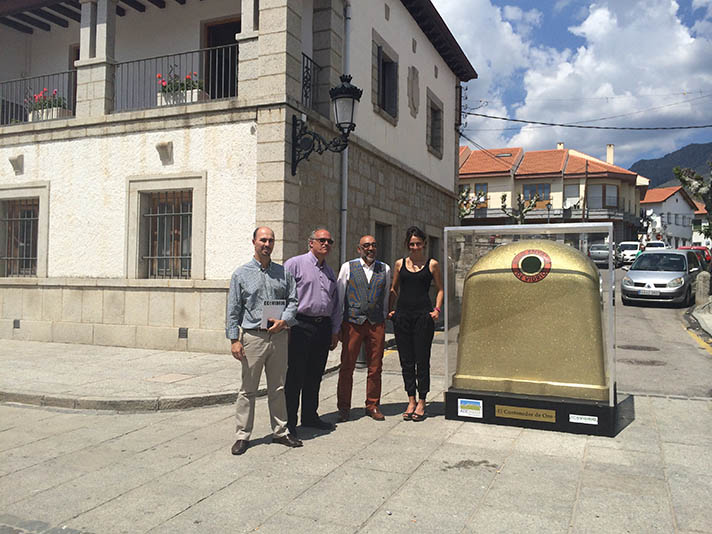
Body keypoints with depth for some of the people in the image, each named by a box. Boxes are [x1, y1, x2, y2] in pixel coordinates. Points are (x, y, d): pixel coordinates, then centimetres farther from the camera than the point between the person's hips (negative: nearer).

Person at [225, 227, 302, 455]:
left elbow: (293, 300, 8)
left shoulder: (283, 272, 9)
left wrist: (284, 320, -10)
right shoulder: (241, 273, 2)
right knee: (248, 389, 2)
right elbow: (233, 310, 0)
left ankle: (280, 431, 23)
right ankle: (243, 435, 12)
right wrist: (234, 339, -6)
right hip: (253, 336, -2)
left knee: (278, 388, 12)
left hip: (279, 336, 3)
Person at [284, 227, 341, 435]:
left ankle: (310, 416, 25)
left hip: (323, 327, 6)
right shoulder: (294, 264, -2)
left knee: (315, 375, 13)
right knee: (294, 376, -2)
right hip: (301, 326, -6)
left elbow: (335, 303, 21)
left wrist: (335, 331, 16)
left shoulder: (329, 272, 19)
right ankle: (288, 421, 8)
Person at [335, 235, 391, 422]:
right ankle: (343, 408, 14)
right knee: (347, 367, 1)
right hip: (352, 323, -2)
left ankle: (373, 406, 21)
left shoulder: (385, 269, 9)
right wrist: (337, 326, 3)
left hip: (377, 324, 2)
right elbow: (339, 297, 4)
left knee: (375, 368, 7)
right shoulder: (348, 267, 3)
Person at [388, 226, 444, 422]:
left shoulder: (432, 264, 4)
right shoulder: (400, 264, 10)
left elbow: (440, 289, 9)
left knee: (422, 360, 0)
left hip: (423, 315, -3)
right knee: (406, 360, 6)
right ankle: (411, 401, 17)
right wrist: (390, 309, 7)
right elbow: (393, 289, 18)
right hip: (402, 314, 3)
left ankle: (421, 403, 11)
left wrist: (437, 309, -4)